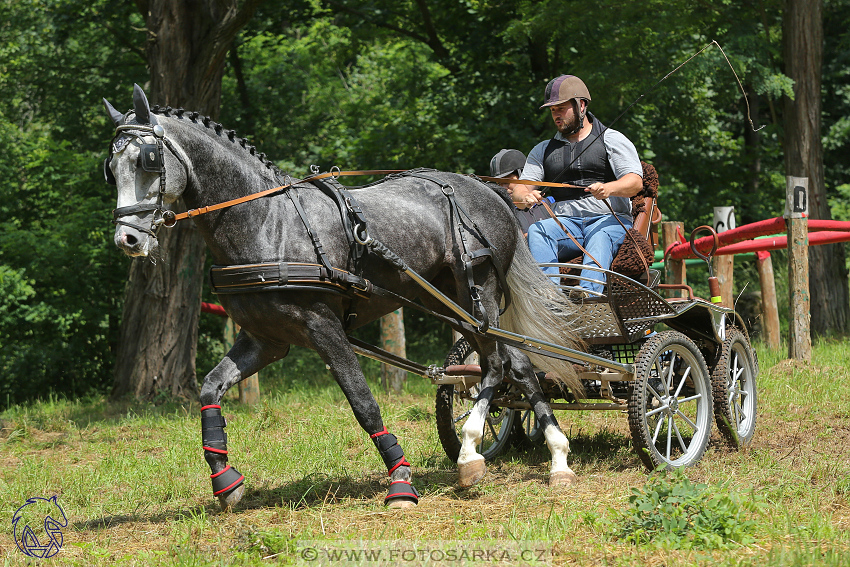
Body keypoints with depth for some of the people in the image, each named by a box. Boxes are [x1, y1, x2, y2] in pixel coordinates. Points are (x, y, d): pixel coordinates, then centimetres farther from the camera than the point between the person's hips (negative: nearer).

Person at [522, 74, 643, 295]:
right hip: (565, 222, 3)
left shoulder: (612, 140, 11)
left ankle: (589, 291, -63)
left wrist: (609, 188, -26)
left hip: (609, 219, -3)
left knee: (601, 238, -38)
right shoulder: (543, 150, 23)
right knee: (536, 231, -29)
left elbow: (636, 182, -3)